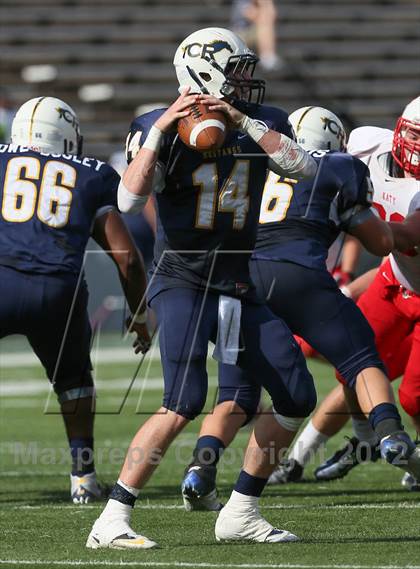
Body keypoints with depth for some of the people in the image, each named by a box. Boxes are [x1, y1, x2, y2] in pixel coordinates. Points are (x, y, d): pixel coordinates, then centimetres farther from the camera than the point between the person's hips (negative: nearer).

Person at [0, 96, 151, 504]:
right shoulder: (90, 179, 21)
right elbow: (126, 258, 19)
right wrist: (140, 316, 32)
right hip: (58, 290, 1)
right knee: (72, 378, 29)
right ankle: (83, 474, 25)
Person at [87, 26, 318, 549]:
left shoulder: (258, 124, 4)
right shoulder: (161, 128, -9)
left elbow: (305, 167, -13)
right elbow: (129, 201, -22)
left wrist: (242, 121, -20)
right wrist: (161, 129, -26)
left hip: (239, 287, 6)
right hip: (182, 282, -6)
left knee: (297, 397, 6)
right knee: (185, 403, -23)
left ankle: (241, 512, 17)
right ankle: (112, 521, -20)